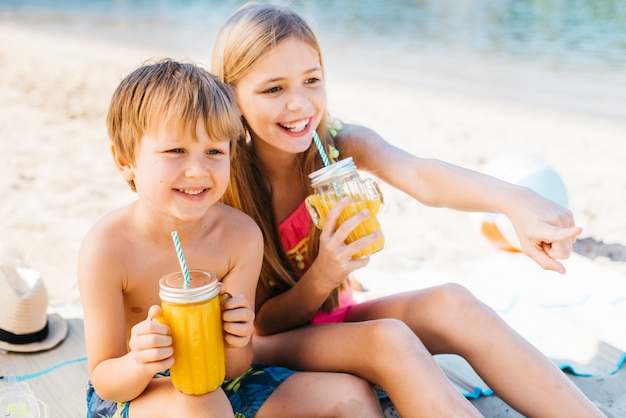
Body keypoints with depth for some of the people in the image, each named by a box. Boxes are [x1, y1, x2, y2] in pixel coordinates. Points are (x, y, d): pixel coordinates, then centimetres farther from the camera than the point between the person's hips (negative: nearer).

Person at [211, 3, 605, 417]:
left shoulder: (340, 145, -11)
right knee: (388, 338, -31)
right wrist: (322, 277, -34)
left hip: (335, 318, 4)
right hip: (271, 347, -3)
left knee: (450, 303, -23)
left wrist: (514, 200, -54)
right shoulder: (224, 186, -19)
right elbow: (263, 325, -14)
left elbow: (420, 176, -35)